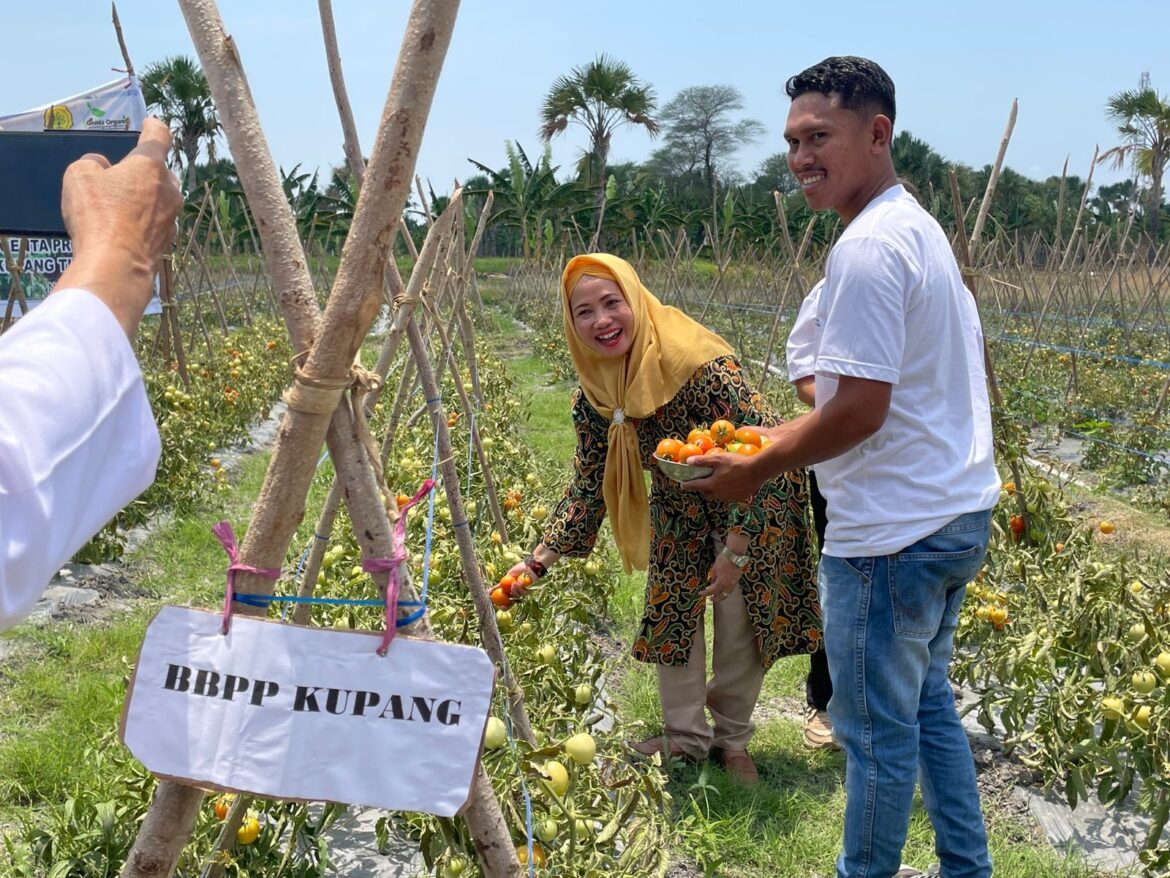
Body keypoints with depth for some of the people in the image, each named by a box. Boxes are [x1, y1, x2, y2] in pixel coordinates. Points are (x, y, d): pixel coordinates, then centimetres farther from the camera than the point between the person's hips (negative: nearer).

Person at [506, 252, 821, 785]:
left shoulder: (699, 363, -34)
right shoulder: (594, 395, -14)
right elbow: (587, 485, -4)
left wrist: (735, 550, -27)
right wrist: (539, 560, -12)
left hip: (754, 506, -5)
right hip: (680, 510, 6)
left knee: (740, 628, 2)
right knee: (670, 616, 7)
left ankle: (732, 741, 24)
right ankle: (686, 737, 26)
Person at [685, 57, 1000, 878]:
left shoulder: (867, 247, -19)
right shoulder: (922, 229, 12)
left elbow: (860, 409, -23)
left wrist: (756, 471, -10)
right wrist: (783, 436, 17)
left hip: (893, 533, -11)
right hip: (958, 512, 11)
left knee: (878, 732, 5)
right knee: (929, 705, 23)